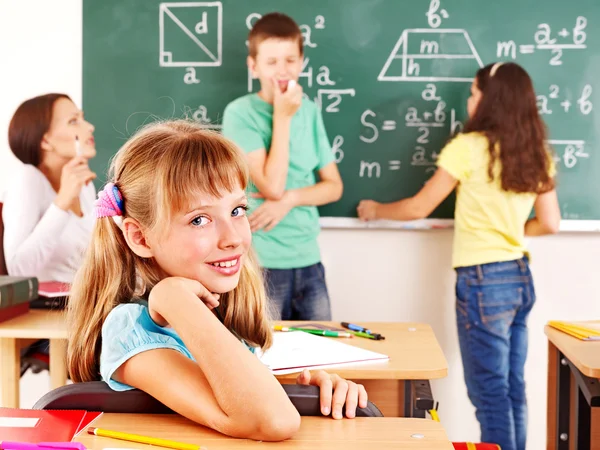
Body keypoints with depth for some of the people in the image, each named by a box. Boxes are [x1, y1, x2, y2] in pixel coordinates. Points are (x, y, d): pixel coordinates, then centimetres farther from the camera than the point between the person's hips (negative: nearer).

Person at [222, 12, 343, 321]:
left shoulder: (309, 111, 6)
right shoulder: (240, 113, -9)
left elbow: (334, 186, 7)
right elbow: (272, 185, -18)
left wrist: (290, 198, -11)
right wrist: (282, 117, -14)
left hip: (308, 260, 5)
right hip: (261, 262, -5)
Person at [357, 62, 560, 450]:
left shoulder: (469, 147, -11)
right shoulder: (536, 154, 6)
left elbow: (418, 208, -6)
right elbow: (550, 223, 9)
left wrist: (376, 210, 11)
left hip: (483, 279, -7)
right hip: (520, 276, 7)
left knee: (489, 392, 2)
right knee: (513, 388, 15)